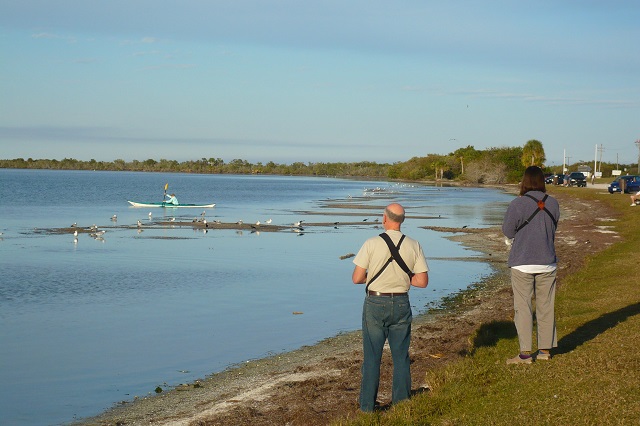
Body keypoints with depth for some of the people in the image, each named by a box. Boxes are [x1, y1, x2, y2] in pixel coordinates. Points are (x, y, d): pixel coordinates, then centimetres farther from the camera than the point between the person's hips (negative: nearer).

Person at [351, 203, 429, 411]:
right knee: (401, 356, 13)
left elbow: (356, 278, -9)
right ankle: (401, 402, 18)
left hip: (375, 303, -2)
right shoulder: (413, 246, -3)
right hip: (401, 304, 2)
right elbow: (422, 281, -3)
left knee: (372, 357, 7)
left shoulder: (372, 244, -10)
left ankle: (367, 406, 11)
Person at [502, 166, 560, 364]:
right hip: (547, 263, 4)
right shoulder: (553, 203, 0)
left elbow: (508, 231, -5)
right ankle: (545, 349, 18)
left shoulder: (517, 205, -13)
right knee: (545, 307, 12)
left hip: (522, 264, -4)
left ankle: (525, 353, 0)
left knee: (523, 307, 1)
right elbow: (553, 227, 11)